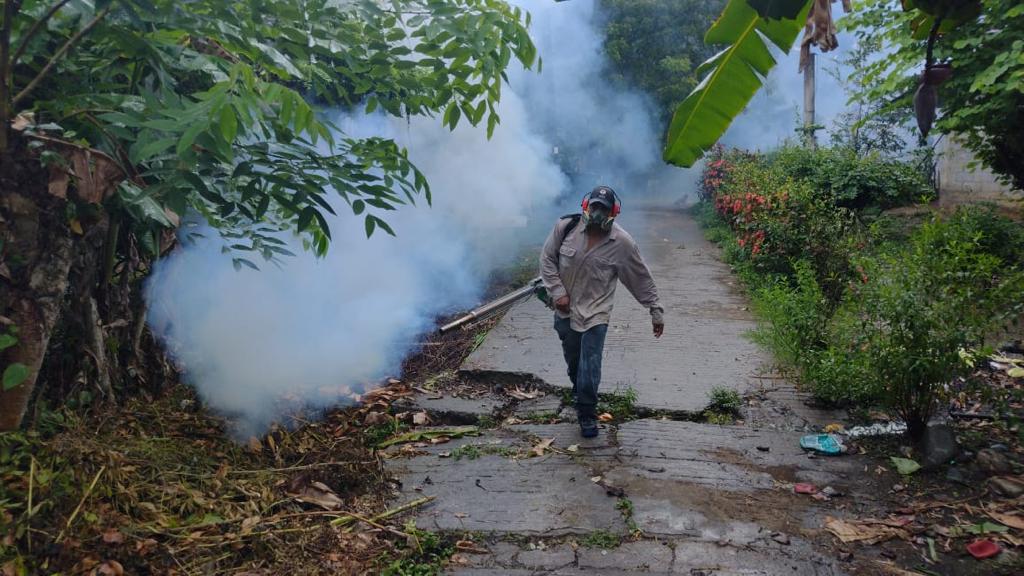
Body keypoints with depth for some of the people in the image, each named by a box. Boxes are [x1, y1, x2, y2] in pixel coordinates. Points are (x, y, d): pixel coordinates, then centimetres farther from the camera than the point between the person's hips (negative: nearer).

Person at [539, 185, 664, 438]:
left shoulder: (622, 243, -15)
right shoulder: (565, 227, -11)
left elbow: (643, 280, -6)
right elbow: (547, 259, -1)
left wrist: (656, 311, -2)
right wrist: (557, 292, -9)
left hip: (595, 313, -3)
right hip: (565, 310, 3)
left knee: (589, 369, -6)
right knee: (572, 359, 21)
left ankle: (587, 413, 15)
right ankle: (578, 390, 51)